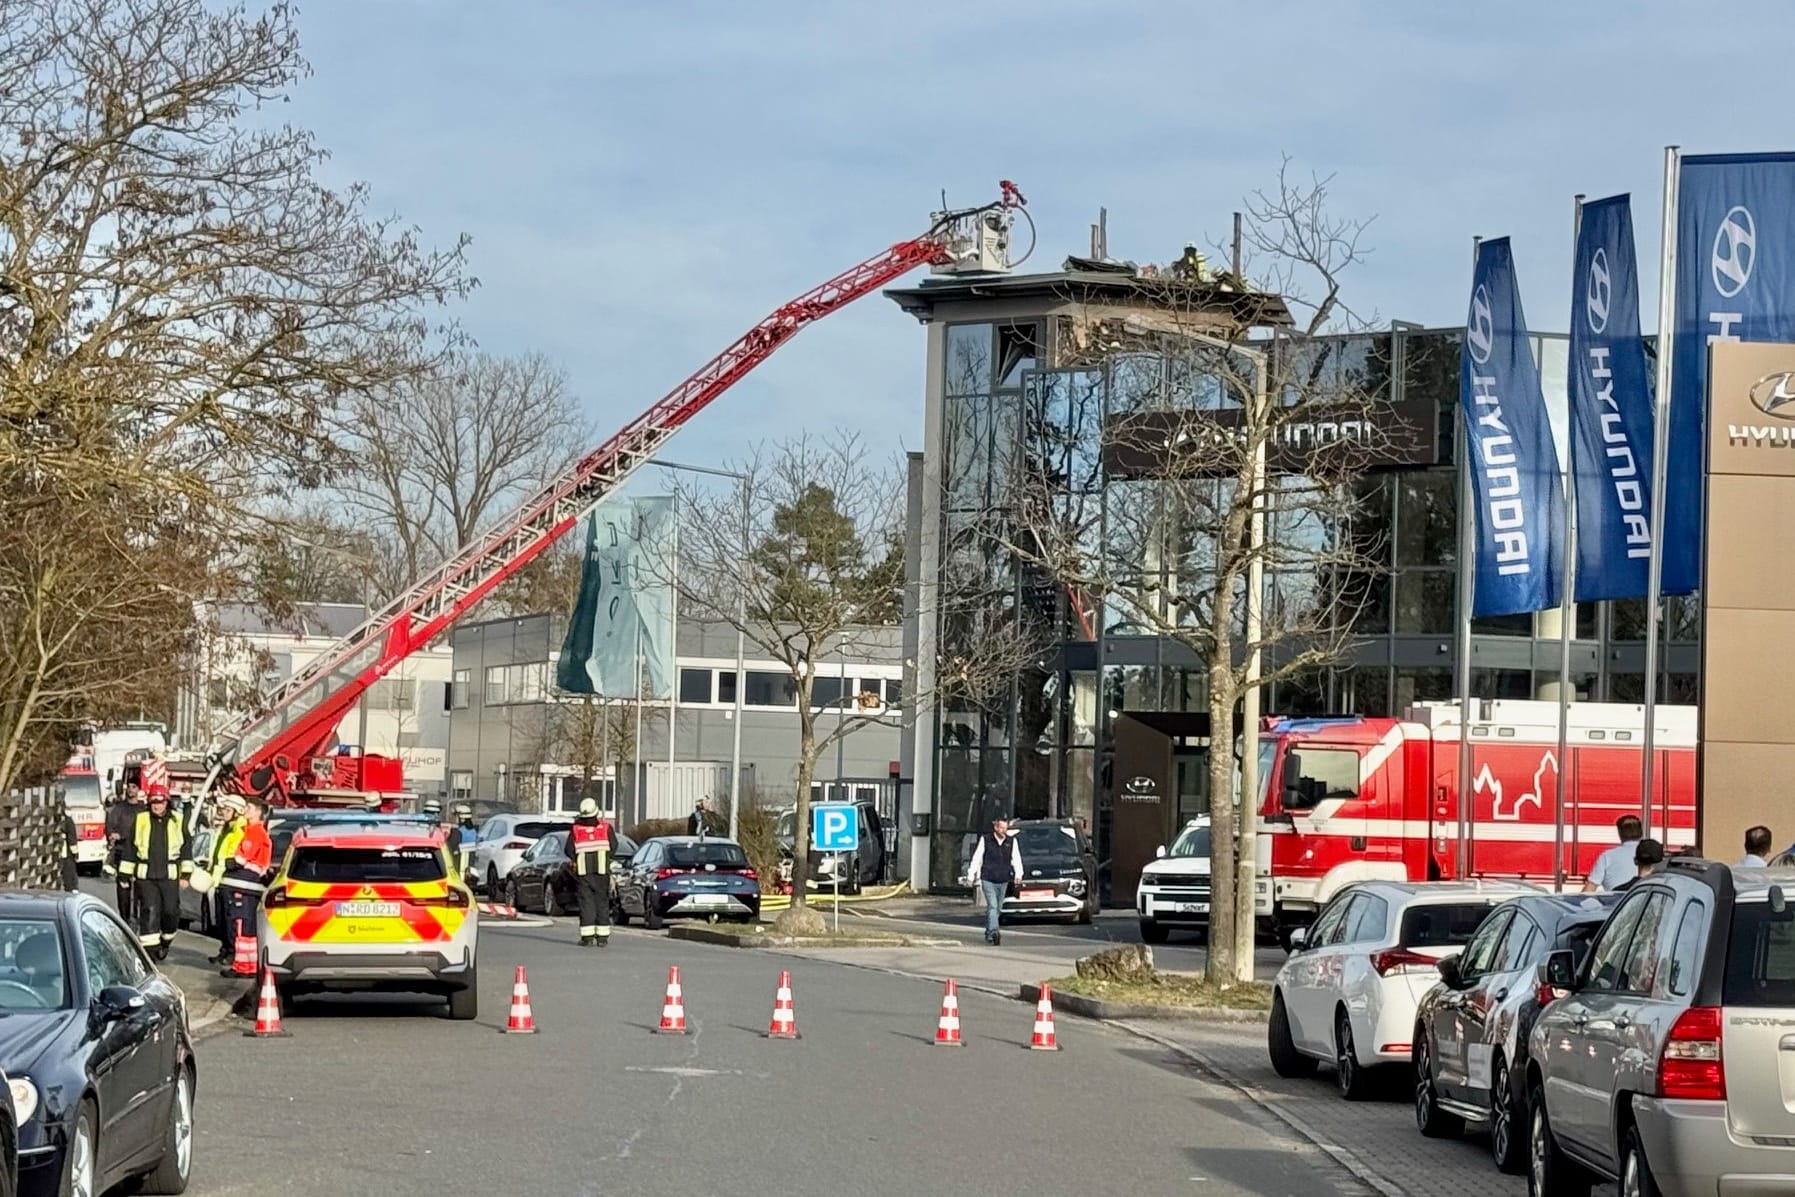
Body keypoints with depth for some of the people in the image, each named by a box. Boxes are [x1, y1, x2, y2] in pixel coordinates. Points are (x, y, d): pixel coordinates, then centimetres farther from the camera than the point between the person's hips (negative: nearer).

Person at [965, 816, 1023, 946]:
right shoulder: (985, 840, 0)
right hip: (988, 880, -4)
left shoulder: (1012, 842, 7)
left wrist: (1018, 874, -14)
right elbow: (977, 858, 4)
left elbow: (1016, 859, 3)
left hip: (1003, 881, 4)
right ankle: (994, 932, -29)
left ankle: (988, 933, 26)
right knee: (992, 906, -18)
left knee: (998, 909, 11)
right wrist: (971, 874, 1)